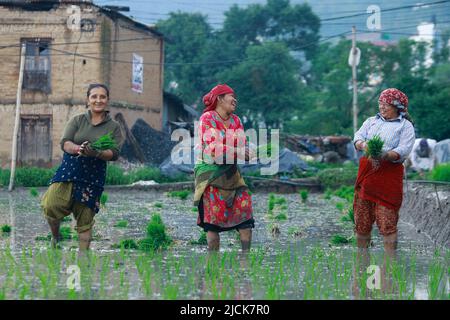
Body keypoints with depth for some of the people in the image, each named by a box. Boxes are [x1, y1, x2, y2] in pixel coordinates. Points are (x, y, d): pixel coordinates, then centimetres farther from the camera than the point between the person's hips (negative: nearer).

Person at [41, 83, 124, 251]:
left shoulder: (113, 127, 6)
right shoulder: (77, 120, 8)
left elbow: (114, 153, -3)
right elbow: (64, 142, -2)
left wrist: (97, 153, -24)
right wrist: (79, 149, -24)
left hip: (94, 175, 0)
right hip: (69, 169, 0)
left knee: (86, 218, 1)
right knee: (51, 204, -19)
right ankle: (55, 236, 10)